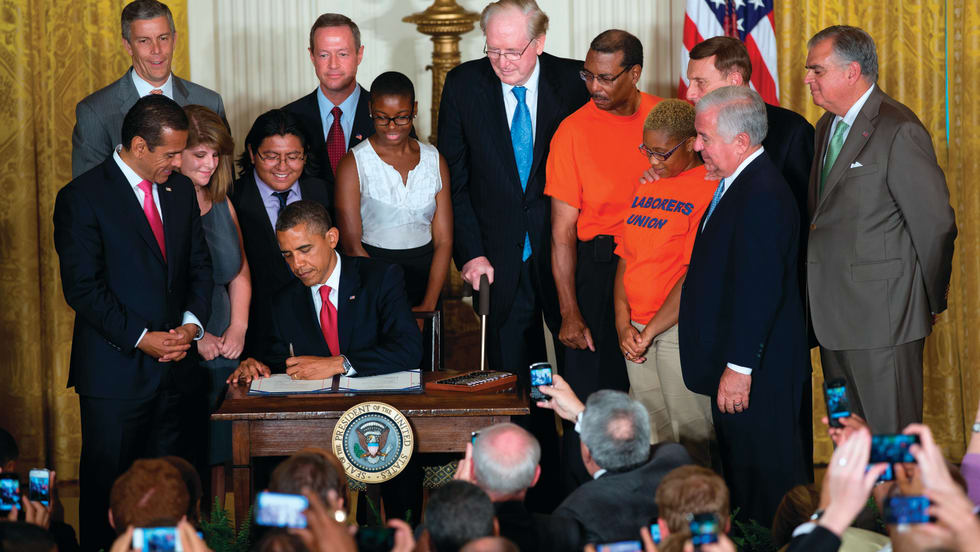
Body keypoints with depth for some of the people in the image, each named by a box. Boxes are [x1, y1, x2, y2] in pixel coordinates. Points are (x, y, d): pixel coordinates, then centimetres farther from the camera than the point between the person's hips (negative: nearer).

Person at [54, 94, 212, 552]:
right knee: (106, 485, 2)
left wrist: (191, 323, -3)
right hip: (114, 370, -5)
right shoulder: (82, 197, -9)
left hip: (173, 362, 5)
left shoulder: (180, 190, 10)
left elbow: (199, 265, 15)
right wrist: (141, 338, -16)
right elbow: (82, 288, -13)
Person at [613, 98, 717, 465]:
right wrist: (623, 325, 2)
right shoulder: (646, 186, 15)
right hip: (636, 335, 7)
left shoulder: (710, 188, -10)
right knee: (650, 439, 10)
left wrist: (650, 331, -11)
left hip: (681, 330, -7)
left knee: (691, 435, -2)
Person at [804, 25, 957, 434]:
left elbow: (936, 224, -12)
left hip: (882, 314, -8)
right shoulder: (827, 127, 13)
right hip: (834, 315, 8)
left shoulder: (899, 131, -15)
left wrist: (933, 303, -2)